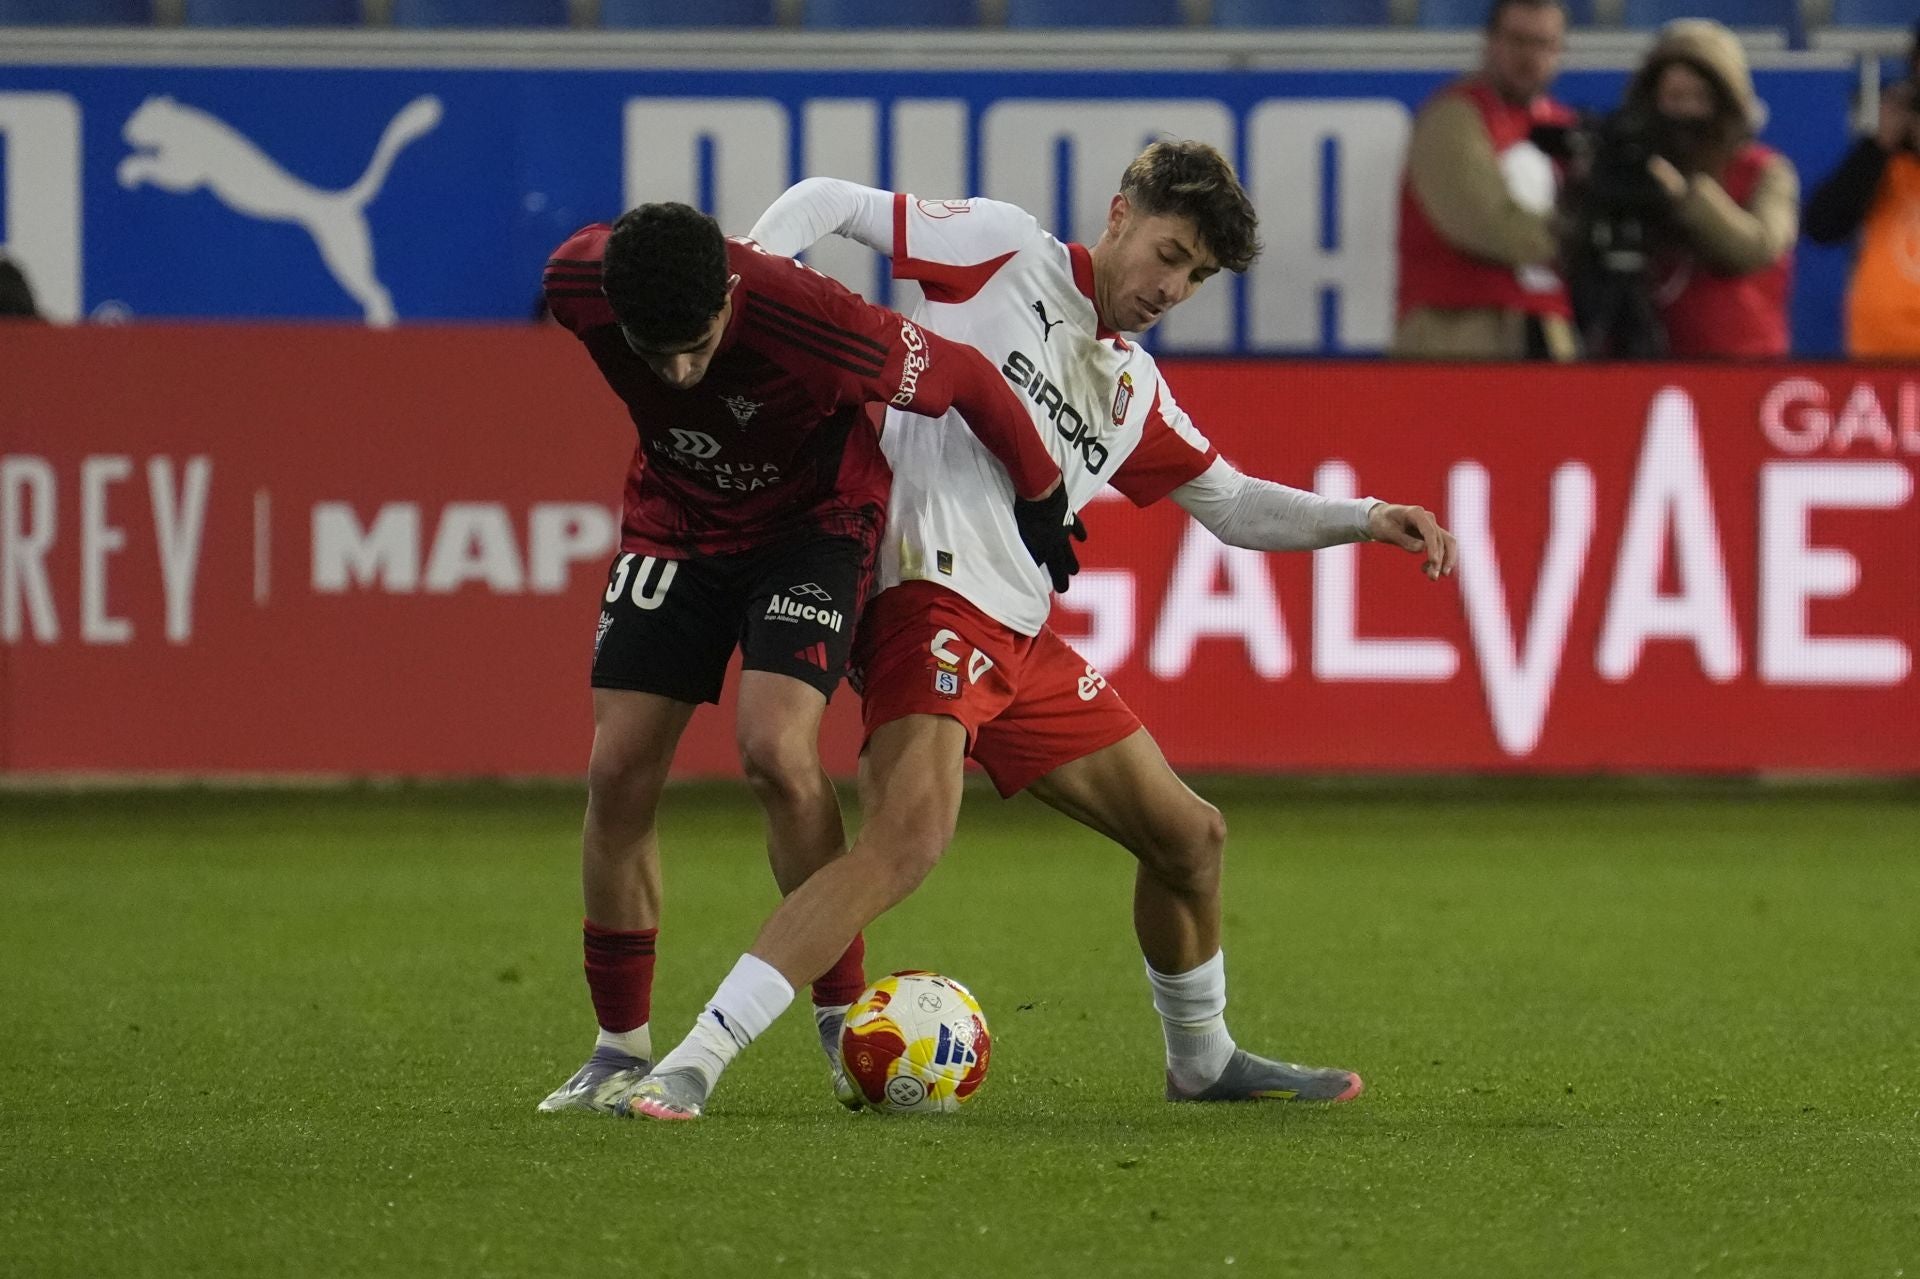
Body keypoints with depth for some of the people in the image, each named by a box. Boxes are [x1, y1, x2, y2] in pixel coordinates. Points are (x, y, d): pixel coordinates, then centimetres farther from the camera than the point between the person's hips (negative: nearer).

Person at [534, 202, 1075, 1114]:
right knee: (618, 771, -6)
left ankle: (844, 1021, -7)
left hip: (812, 517, -4)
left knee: (776, 749, -23)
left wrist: (1041, 500, -7)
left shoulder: (807, 318, -37)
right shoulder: (577, 283, -26)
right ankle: (620, 1045, 7)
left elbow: (967, 378, -22)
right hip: (673, 515, 4)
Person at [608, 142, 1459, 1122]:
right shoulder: (1004, 250, 1)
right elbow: (828, 203, 1)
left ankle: (1202, 1059, 41)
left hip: (1022, 638, 9)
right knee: (913, 832, -31)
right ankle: (690, 1066, -35)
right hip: (933, 594, -9)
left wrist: (1367, 520, 17)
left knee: (1188, 837, 16)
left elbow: (1235, 507, 31)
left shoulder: (1135, 390, 21)